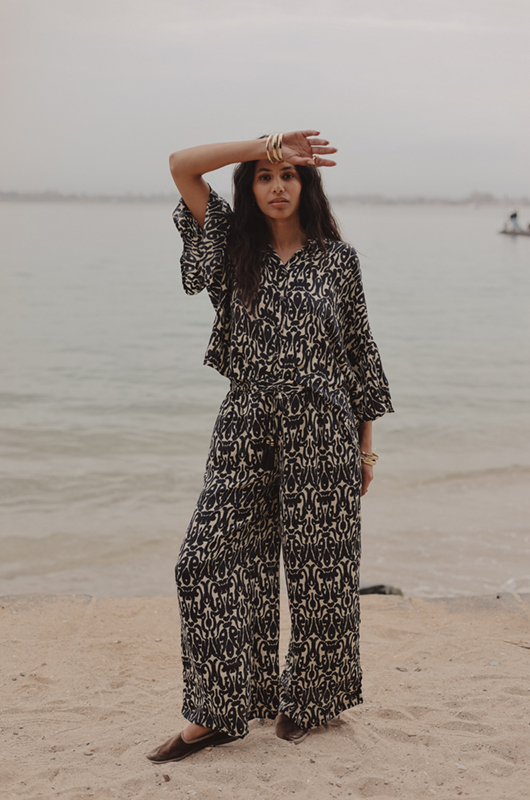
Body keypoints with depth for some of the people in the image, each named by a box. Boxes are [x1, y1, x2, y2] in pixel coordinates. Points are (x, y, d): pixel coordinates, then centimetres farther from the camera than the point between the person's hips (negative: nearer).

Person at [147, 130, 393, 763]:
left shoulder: (338, 258, 4)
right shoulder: (234, 247, 7)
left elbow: (359, 350, 8)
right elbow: (181, 165, -3)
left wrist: (366, 442, 6)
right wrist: (265, 146, -7)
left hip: (321, 431, -1)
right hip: (246, 427, 2)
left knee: (317, 569, 5)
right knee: (210, 564, -3)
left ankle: (305, 700, 24)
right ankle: (218, 712, 9)